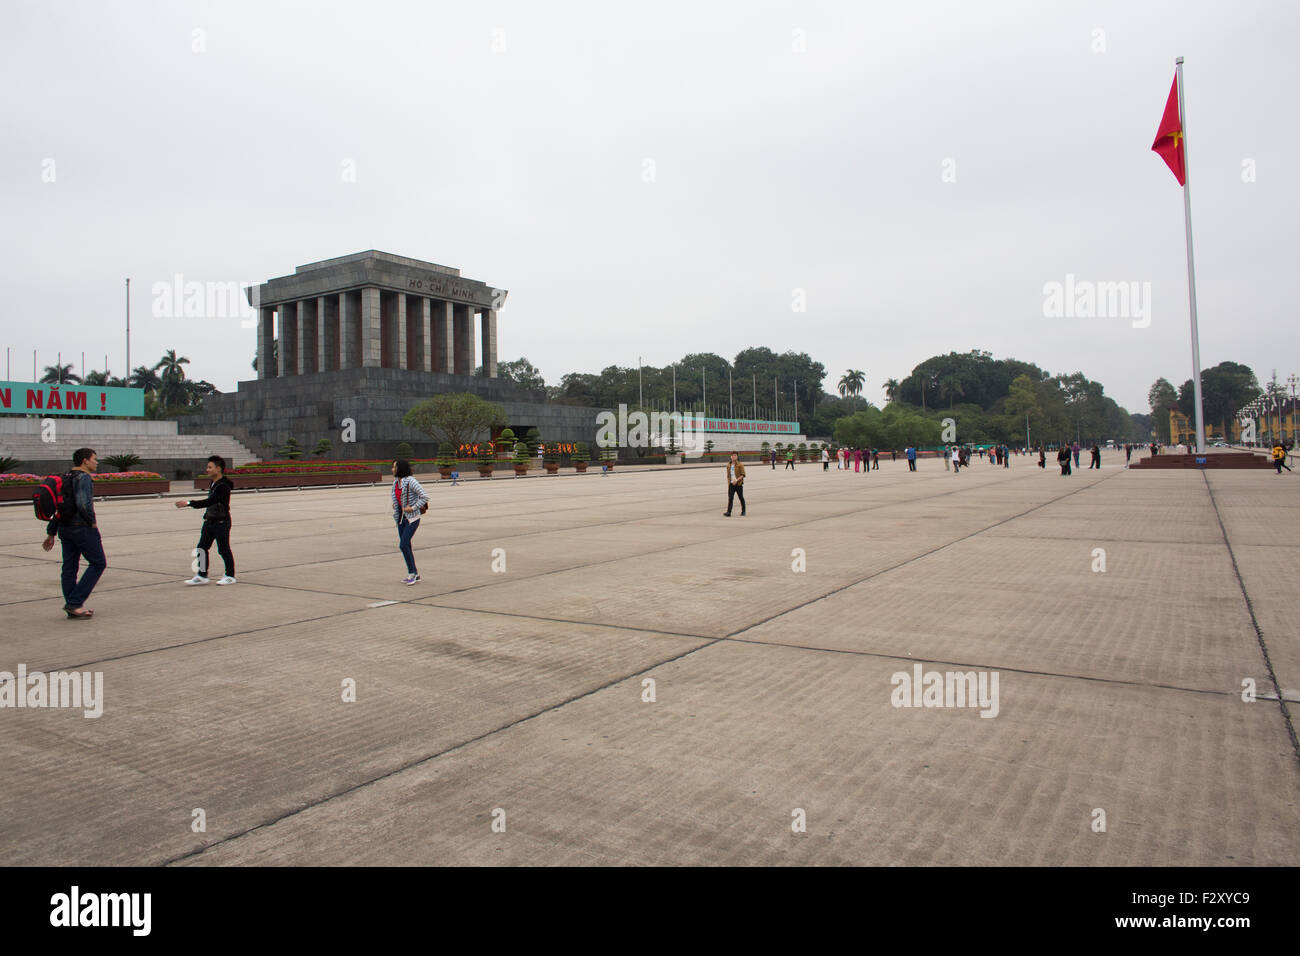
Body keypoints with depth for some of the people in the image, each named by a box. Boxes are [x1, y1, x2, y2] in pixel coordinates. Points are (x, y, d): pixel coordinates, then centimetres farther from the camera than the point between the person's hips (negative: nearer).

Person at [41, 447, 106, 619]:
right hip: (82, 528, -9)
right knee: (98, 563, 1)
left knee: (69, 567, 10)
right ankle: (74, 602, -3)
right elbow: (83, 503, -27)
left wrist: (51, 534, 22)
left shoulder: (65, 478, 15)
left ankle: (73, 609, 15)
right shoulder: (83, 477, -13)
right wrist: (92, 521, -11)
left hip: (65, 528, 9)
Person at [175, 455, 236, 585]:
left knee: (223, 549, -1)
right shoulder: (214, 483, 12)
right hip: (209, 521, 9)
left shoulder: (223, 486, -18)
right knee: (202, 548, 6)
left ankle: (230, 576, 10)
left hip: (221, 522, -9)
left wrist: (188, 504, -27)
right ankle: (202, 575, 13)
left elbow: (210, 501, -26)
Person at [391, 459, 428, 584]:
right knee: (405, 546, 9)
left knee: (403, 545, -14)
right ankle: (414, 574, 19)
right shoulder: (396, 482, 8)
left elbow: (425, 497, -18)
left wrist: (413, 508, -19)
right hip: (401, 517, 8)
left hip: (412, 518, -8)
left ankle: (412, 572, -1)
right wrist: (395, 505, 11)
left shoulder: (411, 481, -16)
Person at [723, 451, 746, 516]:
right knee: (730, 498, -8)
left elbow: (743, 475, -11)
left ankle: (743, 511, 24)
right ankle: (728, 512, -14)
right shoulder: (728, 465, 8)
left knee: (741, 498, 9)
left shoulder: (740, 464, -6)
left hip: (739, 484, -3)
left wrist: (736, 480, -22)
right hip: (731, 484, 3)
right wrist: (728, 484, 12)